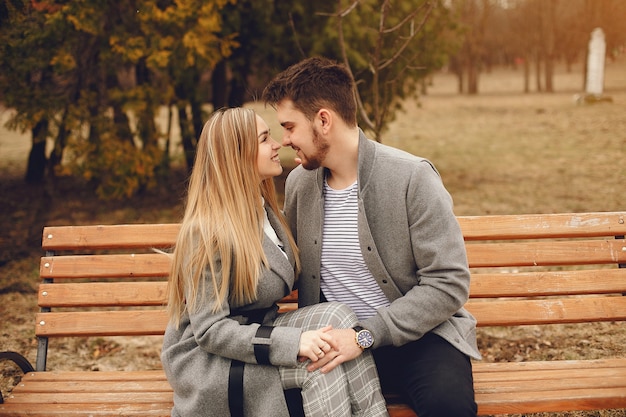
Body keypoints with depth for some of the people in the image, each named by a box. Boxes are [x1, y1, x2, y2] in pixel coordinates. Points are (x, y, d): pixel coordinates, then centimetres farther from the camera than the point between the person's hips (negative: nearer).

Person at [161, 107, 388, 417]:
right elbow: (209, 330, -22)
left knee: (335, 319, -19)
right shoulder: (207, 231, -19)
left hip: (250, 335, 8)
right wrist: (293, 342, -33)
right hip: (207, 361, -7)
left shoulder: (263, 209, 8)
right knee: (321, 361, -26)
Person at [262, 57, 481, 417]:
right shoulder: (299, 182, 5)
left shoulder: (412, 177, -13)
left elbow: (449, 283, -15)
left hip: (414, 333, -4)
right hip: (335, 338, 4)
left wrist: (366, 335, -21)